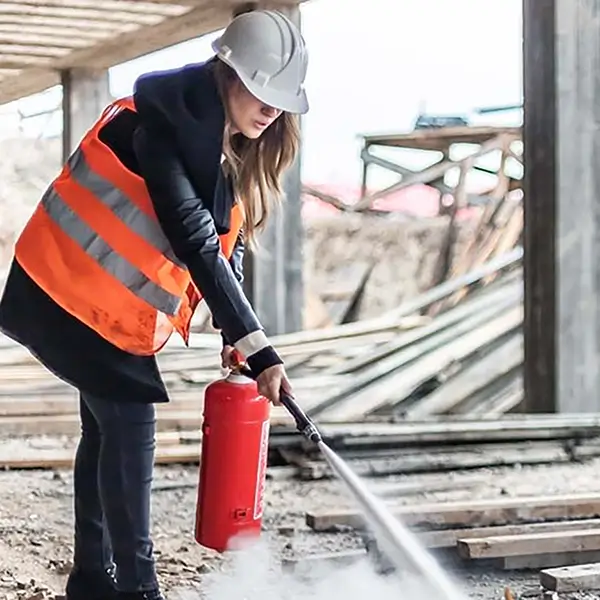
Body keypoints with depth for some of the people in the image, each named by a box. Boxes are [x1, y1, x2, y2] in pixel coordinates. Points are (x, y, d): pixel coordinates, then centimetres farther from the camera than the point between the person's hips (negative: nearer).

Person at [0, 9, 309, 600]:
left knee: (109, 428, 13)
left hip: (113, 302, 9)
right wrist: (258, 349, -32)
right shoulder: (162, 128, -25)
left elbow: (227, 243, 3)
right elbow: (195, 244, -31)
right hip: (78, 292, -9)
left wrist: (237, 337, -10)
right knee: (128, 428, -9)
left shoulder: (231, 148, 3)